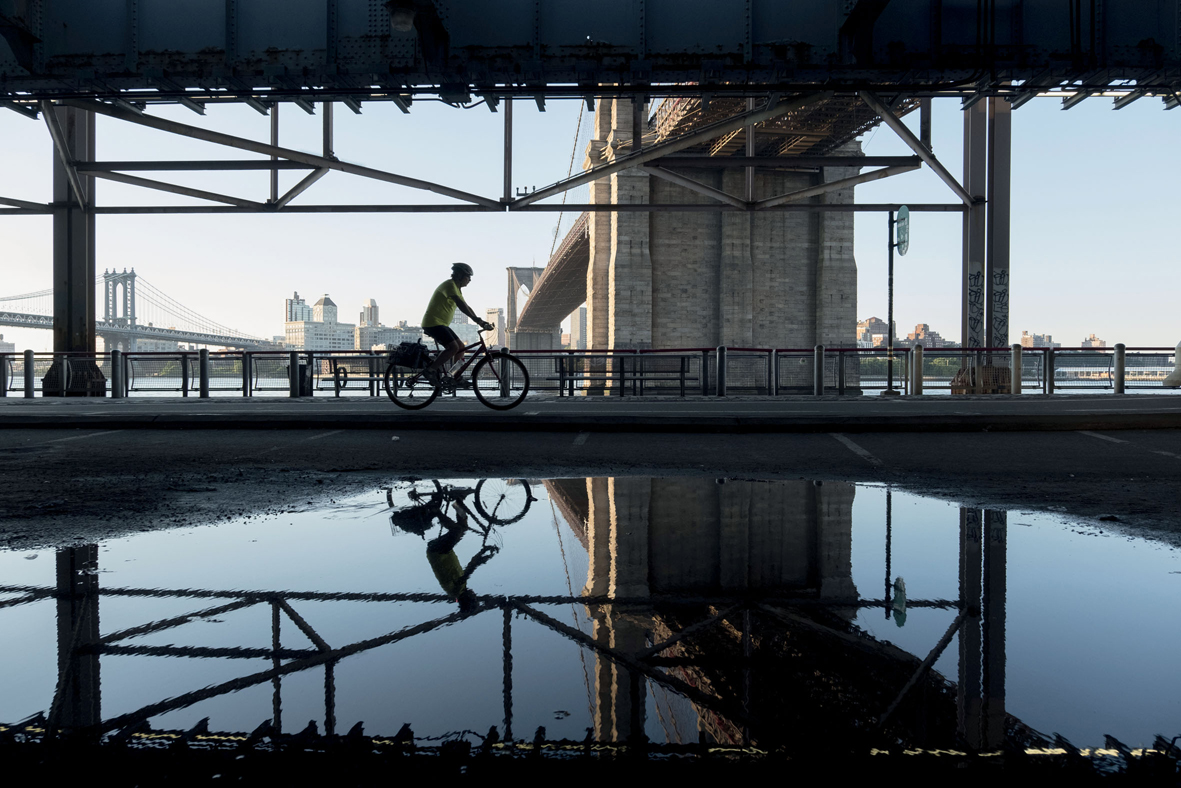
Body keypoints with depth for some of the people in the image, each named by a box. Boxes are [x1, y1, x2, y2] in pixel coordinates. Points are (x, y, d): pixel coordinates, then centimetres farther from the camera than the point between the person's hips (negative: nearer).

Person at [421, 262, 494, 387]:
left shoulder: (457, 289, 18)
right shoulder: (450, 285, -15)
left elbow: (466, 307, 21)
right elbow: (460, 304, -29)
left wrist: (481, 321, 11)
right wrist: (477, 320, -36)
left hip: (441, 324, 10)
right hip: (433, 322, -10)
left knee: (460, 346, 7)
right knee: (453, 347, -22)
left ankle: (456, 377, 11)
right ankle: (430, 370, -15)